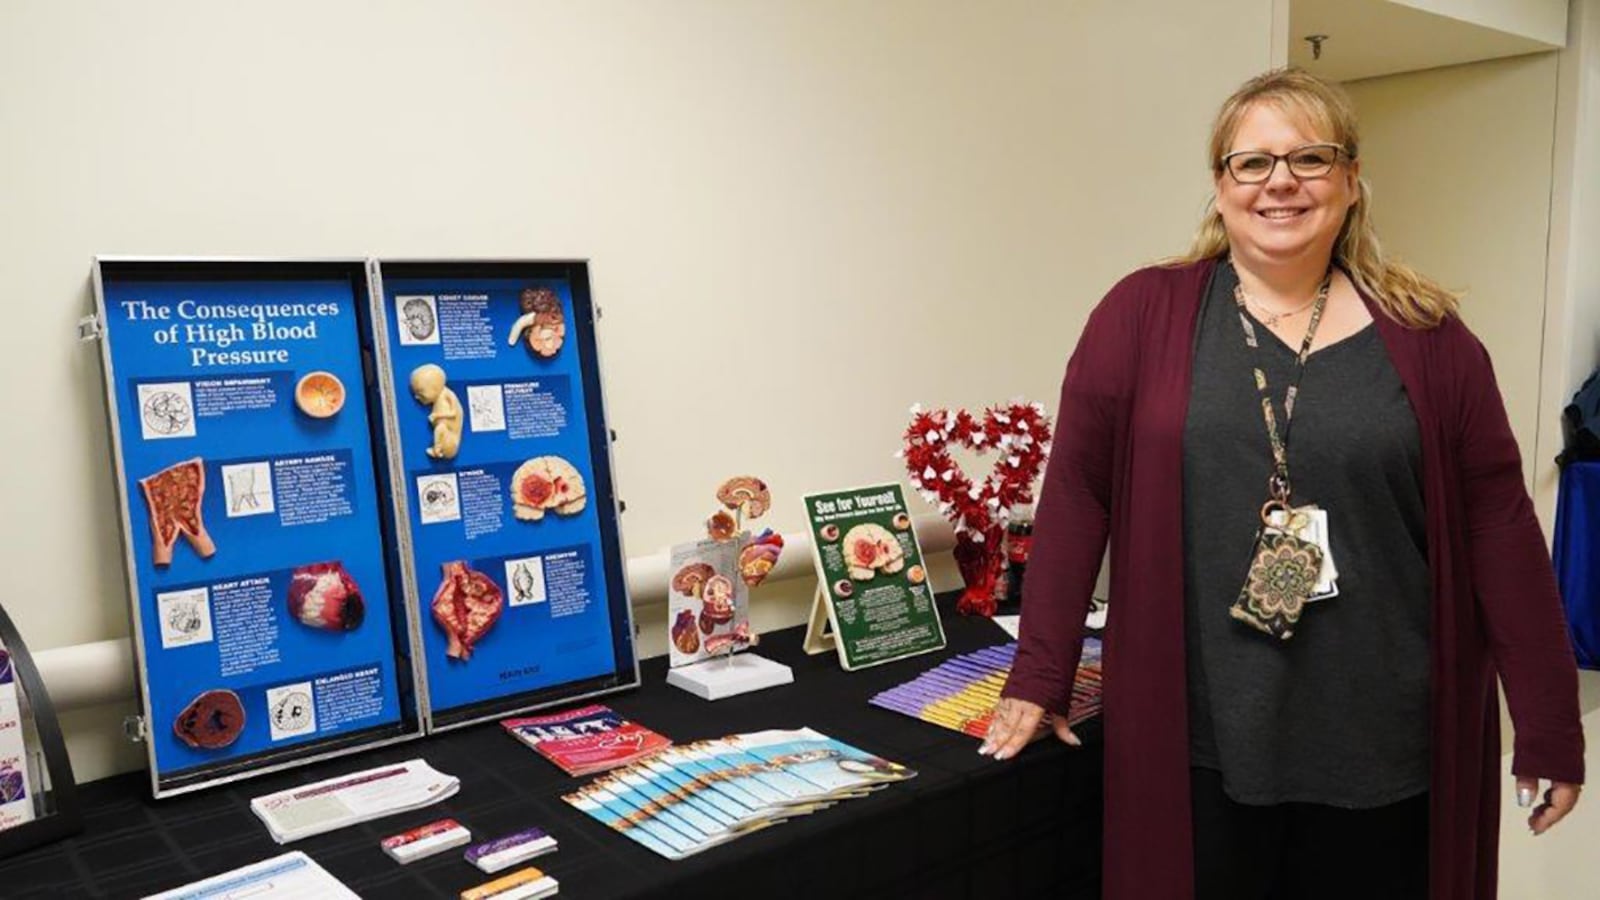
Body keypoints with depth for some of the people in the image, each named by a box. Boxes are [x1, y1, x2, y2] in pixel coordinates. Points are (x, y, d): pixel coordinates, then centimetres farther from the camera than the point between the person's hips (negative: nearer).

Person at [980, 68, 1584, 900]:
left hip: (1382, 746, 2)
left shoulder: (1426, 336, 1)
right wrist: (1039, 677, -4)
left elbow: (1497, 524, 2)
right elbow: (1077, 492, -4)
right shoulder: (1143, 314, -3)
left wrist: (1551, 727, 3)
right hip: (1197, 740, -1)